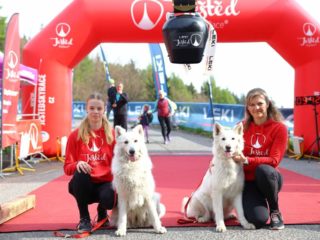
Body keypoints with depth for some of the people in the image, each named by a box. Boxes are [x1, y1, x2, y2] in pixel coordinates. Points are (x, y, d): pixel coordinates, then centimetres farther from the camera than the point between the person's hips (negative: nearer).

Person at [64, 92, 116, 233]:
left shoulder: (112, 134, -1)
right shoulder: (75, 135, -1)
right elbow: (67, 167, -2)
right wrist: (77, 164, -25)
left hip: (105, 182, 0)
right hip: (83, 185, 0)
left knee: (109, 200, -34)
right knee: (80, 173, -34)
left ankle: (101, 211, 9)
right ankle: (84, 219, -13)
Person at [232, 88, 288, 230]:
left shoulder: (279, 128, -7)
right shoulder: (242, 127, 2)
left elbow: (274, 160, -14)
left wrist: (247, 160, -28)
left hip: (268, 177, 0)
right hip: (248, 180, 1)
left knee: (263, 170, -38)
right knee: (257, 220, -25)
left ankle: (275, 211, -11)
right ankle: (260, 204, 15)